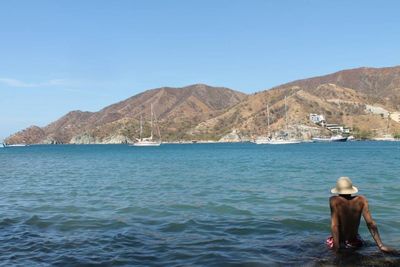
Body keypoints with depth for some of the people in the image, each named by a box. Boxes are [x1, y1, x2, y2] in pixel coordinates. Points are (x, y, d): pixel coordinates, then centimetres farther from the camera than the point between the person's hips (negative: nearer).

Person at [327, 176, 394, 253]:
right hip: (355, 243, 4)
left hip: (339, 242, -3)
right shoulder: (361, 200, -10)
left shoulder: (334, 200, -19)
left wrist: (336, 248, -23)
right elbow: (370, 223, -15)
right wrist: (381, 246, -14)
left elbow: (334, 225, -25)